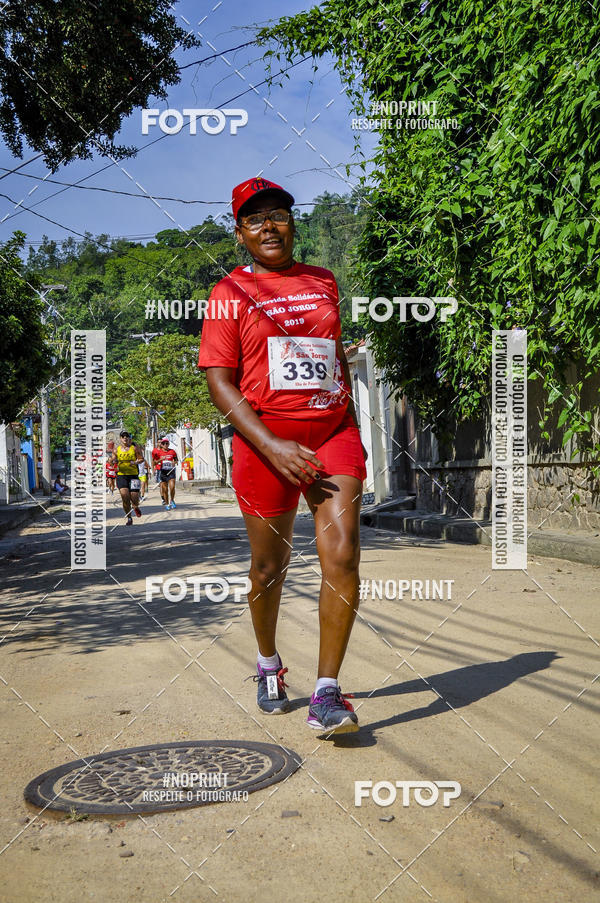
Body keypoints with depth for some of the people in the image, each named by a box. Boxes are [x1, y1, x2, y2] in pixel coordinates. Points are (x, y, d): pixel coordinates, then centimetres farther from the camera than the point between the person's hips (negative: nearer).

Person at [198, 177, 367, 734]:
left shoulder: (323, 283, 15)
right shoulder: (230, 292, 3)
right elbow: (219, 381, -4)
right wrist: (270, 445, -16)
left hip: (333, 433, 2)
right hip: (265, 441, -2)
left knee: (341, 554, -14)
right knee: (269, 567, 10)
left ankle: (327, 694, -7)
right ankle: (269, 664, 37)